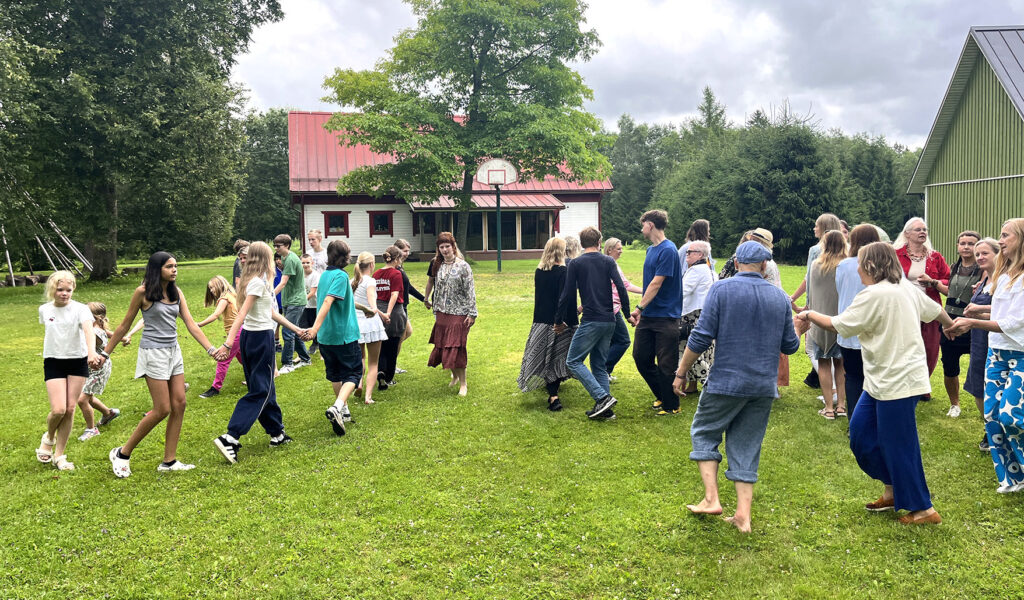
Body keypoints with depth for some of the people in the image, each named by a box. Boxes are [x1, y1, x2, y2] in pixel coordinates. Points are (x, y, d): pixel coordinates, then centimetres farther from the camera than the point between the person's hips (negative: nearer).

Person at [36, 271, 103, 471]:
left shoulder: (80, 309, -10)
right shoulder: (44, 309, 1)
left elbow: (89, 331, -28)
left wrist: (91, 352, -45)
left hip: (78, 362, -1)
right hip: (53, 362, 1)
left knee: (70, 409, 2)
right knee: (58, 409, -12)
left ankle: (59, 455, 16)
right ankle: (48, 438, 22)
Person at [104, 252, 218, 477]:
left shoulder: (176, 292, 7)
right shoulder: (143, 292, -8)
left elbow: (191, 324, 3)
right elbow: (125, 325, 0)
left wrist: (210, 349, -7)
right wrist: (105, 353, 3)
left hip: (174, 351, 6)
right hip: (153, 352, -6)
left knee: (179, 404, 3)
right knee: (162, 410, -6)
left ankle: (169, 460, 13)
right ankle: (122, 453, 11)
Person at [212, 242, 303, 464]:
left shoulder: (255, 281, 12)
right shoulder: (259, 282, -16)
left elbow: (271, 312, 19)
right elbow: (241, 314, -24)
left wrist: (297, 330, 23)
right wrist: (228, 344, -29)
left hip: (249, 337, 10)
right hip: (261, 337, -10)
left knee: (265, 387, 16)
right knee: (260, 391, -5)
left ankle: (277, 433, 27)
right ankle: (230, 438, -11)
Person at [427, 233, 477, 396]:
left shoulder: (463, 266, -6)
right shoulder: (438, 266, 10)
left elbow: (470, 291, -7)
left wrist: (472, 313, -11)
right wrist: (436, 310, 16)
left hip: (458, 313, -5)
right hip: (442, 313, 5)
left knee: (457, 348, -6)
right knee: (443, 346, 7)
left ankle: (463, 384, 5)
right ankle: (455, 375, 29)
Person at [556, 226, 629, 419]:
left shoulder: (575, 264, 0)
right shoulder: (608, 261, 9)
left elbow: (567, 295, -2)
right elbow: (621, 288, -1)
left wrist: (559, 321, 7)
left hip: (591, 321, -6)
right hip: (609, 321, 6)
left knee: (573, 361, 1)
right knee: (599, 365, 14)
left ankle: (603, 397, -12)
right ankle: (605, 409, 9)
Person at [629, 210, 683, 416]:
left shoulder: (667, 250, -15)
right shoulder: (650, 250, 13)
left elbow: (656, 283, -18)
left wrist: (639, 307, -18)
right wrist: (641, 309, 12)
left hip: (665, 316, -8)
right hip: (648, 315, 9)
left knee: (666, 364, 0)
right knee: (640, 357, 9)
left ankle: (671, 406, 16)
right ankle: (662, 396, 27)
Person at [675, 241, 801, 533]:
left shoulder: (722, 289, -7)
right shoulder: (780, 297, 5)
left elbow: (701, 338, -11)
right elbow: (790, 346, 10)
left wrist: (681, 372, -2)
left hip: (726, 382, -4)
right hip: (764, 387, 4)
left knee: (704, 433, 14)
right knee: (747, 446, 12)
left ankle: (711, 498, 5)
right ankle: (743, 514, 11)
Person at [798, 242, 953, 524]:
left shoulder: (875, 295, -19)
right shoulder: (905, 287, 7)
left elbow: (838, 325, -15)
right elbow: (934, 309, 21)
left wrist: (809, 315, 2)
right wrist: (952, 325, 43)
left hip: (897, 382, -10)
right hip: (882, 380, 10)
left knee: (899, 446, 1)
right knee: (861, 434, 15)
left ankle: (924, 509, 14)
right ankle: (893, 489, 28)